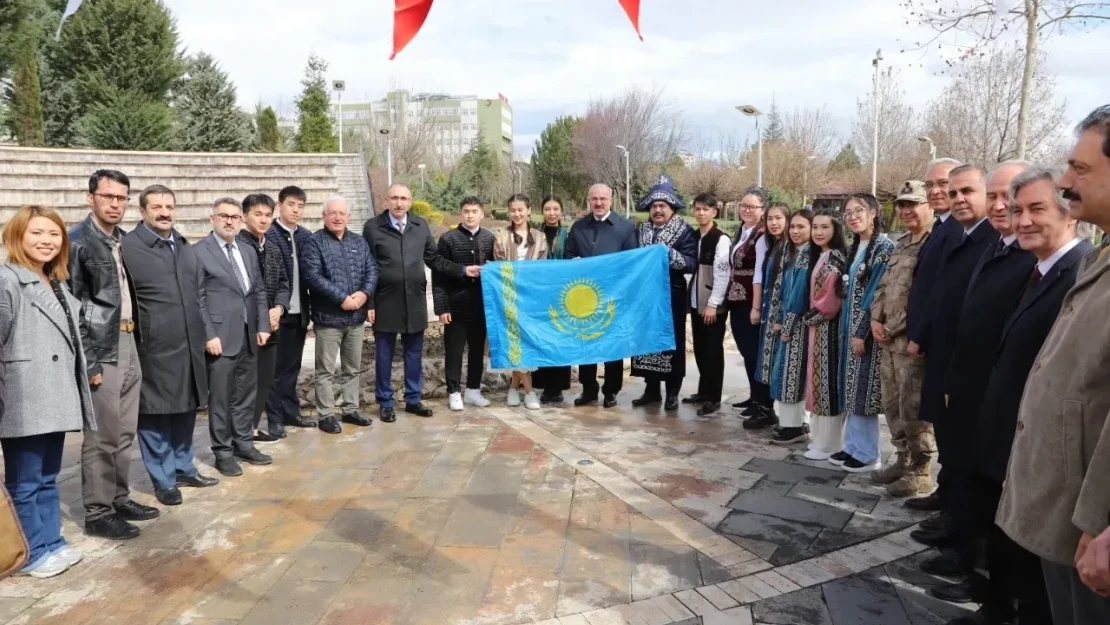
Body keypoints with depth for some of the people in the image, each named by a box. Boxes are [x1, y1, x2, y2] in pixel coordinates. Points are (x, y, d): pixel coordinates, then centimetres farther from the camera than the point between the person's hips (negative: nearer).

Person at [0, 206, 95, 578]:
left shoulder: (57, 284, 17)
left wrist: (78, 387, 20)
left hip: (55, 398, 8)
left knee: (47, 478, 17)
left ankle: (52, 543, 26)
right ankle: (32, 553, 14)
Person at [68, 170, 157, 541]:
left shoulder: (124, 240, 10)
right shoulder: (77, 241, -9)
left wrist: (134, 341, 8)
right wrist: (88, 361, -16)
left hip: (128, 345, 7)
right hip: (101, 350, -7)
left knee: (124, 432, 15)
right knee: (101, 436, 0)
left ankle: (119, 499, 28)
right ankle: (97, 513, 12)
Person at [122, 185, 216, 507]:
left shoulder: (186, 248, 14)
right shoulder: (128, 247, -9)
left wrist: (201, 332, 17)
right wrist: (134, 337, -10)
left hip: (189, 345, 6)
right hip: (153, 349, -6)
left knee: (186, 410, 16)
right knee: (154, 415, 6)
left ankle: (183, 468, 31)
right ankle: (163, 480, 19)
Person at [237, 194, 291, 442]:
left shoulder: (273, 249, 14)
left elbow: (283, 283, 13)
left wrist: (278, 309, -5)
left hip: (270, 323, 7)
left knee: (264, 379, 12)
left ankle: (252, 425, 23)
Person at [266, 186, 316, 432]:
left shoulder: (306, 236, 9)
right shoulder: (268, 235, -8)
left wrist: (309, 307, 4)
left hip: (299, 311, 5)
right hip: (278, 311, -5)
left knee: (293, 366, 14)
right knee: (275, 368, 5)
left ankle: (291, 412, 24)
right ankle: (275, 417, 13)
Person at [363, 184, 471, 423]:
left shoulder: (421, 225, 6)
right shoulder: (373, 226, -3)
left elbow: (433, 259, 11)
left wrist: (463, 270, 0)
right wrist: (368, 303, -7)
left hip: (415, 301, 3)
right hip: (385, 302, -3)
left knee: (414, 353, 12)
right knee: (384, 355, 7)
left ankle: (413, 400, 25)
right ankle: (385, 403, 19)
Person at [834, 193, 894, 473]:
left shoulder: (884, 247, -12)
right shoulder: (855, 248, 12)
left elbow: (878, 294, -17)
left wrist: (863, 333, -18)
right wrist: (847, 330, 10)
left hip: (868, 330, -8)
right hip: (851, 327, 8)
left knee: (864, 390, -2)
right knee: (853, 389, 12)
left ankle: (867, 454, 9)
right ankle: (853, 446, 22)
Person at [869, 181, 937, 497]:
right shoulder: (900, 242, 17)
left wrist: (896, 328, -16)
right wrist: (876, 320, 5)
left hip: (913, 340, -8)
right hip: (888, 339, 9)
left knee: (913, 409, -1)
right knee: (892, 406, 16)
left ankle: (920, 471, 13)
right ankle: (903, 459, 30)